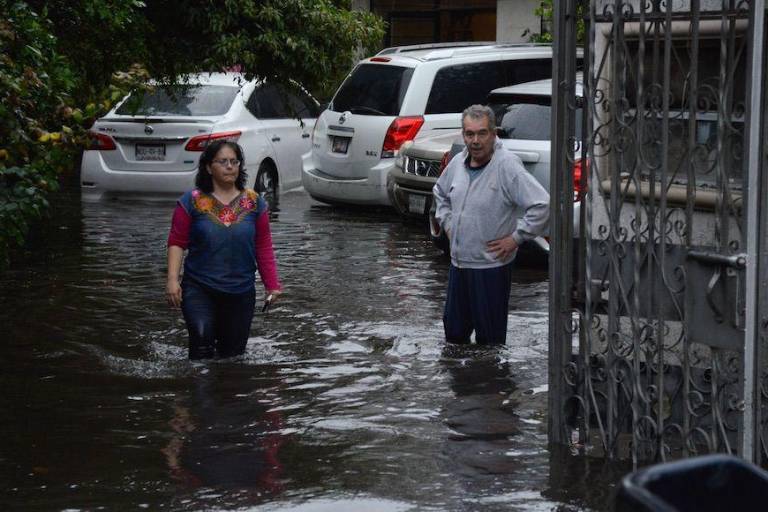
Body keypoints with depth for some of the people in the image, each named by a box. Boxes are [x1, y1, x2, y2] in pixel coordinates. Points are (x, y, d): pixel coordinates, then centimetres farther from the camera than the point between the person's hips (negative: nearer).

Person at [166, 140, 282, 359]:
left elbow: (264, 248, 9)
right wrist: (172, 279, -12)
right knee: (202, 340, -22)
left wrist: (272, 284, 4)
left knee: (232, 352, 8)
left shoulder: (254, 202, 5)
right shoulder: (192, 201, -2)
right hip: (199, 289, -3)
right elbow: (177, 242, -1)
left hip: (241, 292, 3)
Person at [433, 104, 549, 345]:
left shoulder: (507, 165, -17)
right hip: (458, 262, 7)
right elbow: (440, 192, 28)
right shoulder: (458, 162, 5)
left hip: (491, 265, -6)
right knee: (454, 332, 16)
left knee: (490, 337, 2)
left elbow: (541, 204, -22)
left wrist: (515, 238, -17)